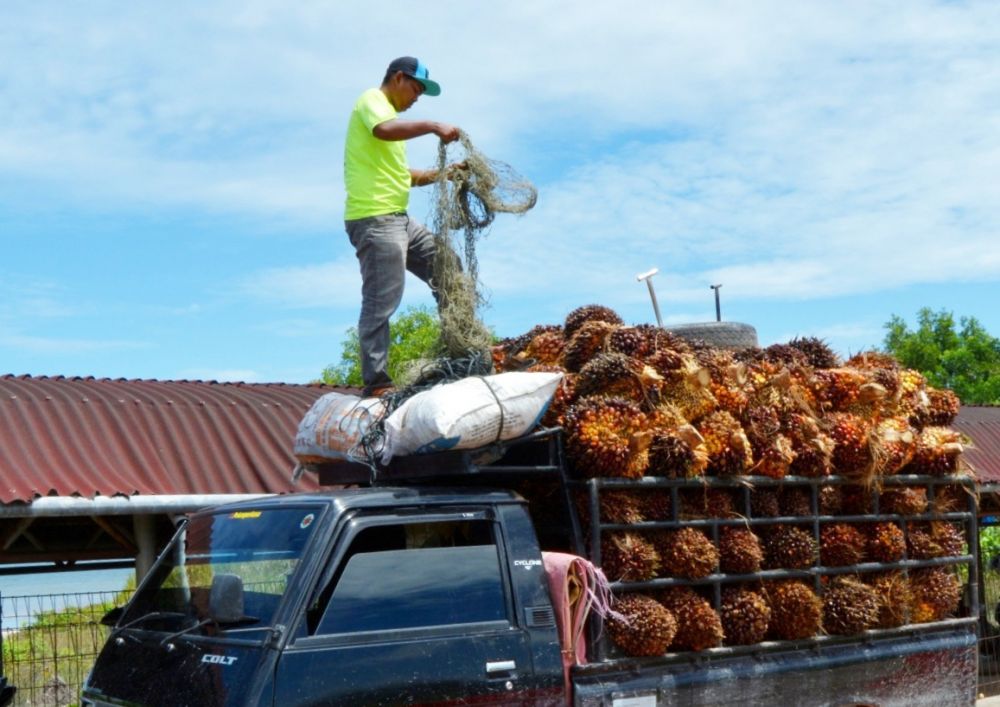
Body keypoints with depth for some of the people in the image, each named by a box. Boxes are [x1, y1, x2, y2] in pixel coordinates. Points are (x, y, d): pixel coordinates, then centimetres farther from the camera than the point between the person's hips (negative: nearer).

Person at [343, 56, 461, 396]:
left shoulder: (387, 112, 26)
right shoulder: (373, 99, -2)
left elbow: (402, 174, 28)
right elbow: (384, 130, -28)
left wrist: (442, 174, 18)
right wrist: (432, 126, -25)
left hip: (398, 218, 10)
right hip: (374, 218, -10)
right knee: (381, 302, -12)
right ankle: (376, 383, -11)